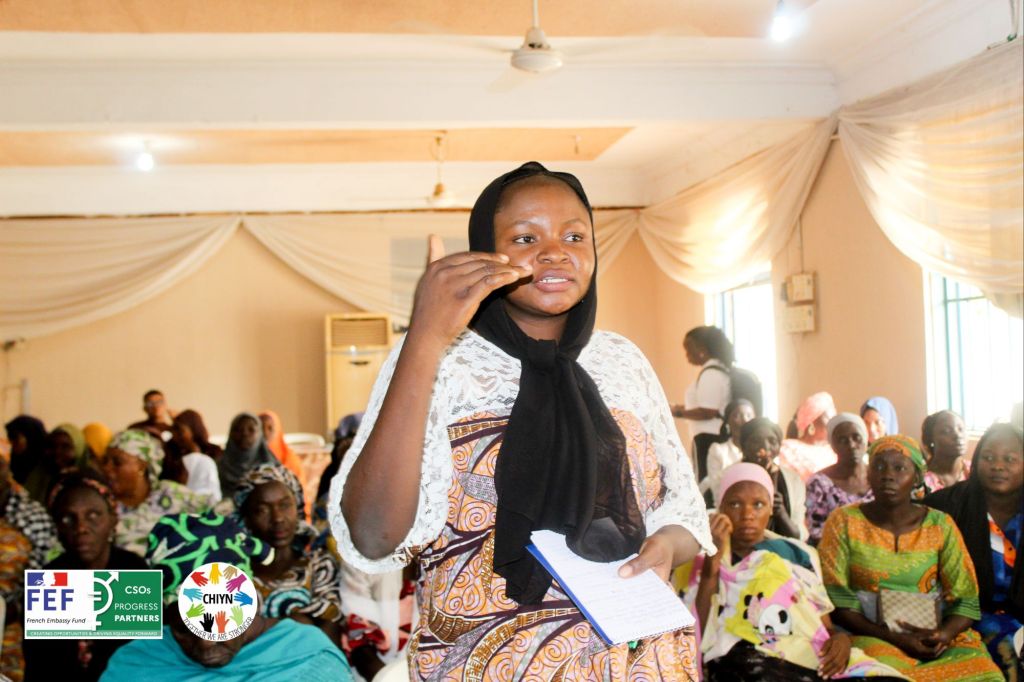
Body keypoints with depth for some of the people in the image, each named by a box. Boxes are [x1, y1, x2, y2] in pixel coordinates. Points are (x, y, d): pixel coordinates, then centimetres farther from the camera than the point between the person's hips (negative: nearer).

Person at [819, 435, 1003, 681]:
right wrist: (895, 639, -15)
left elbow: (965, 599, 6)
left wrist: (944, 633, -16)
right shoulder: (844, 522, 1)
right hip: (872, 637, -3)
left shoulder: (940, 525, 8)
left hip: (934, 637, 3)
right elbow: (835, 602, -4)